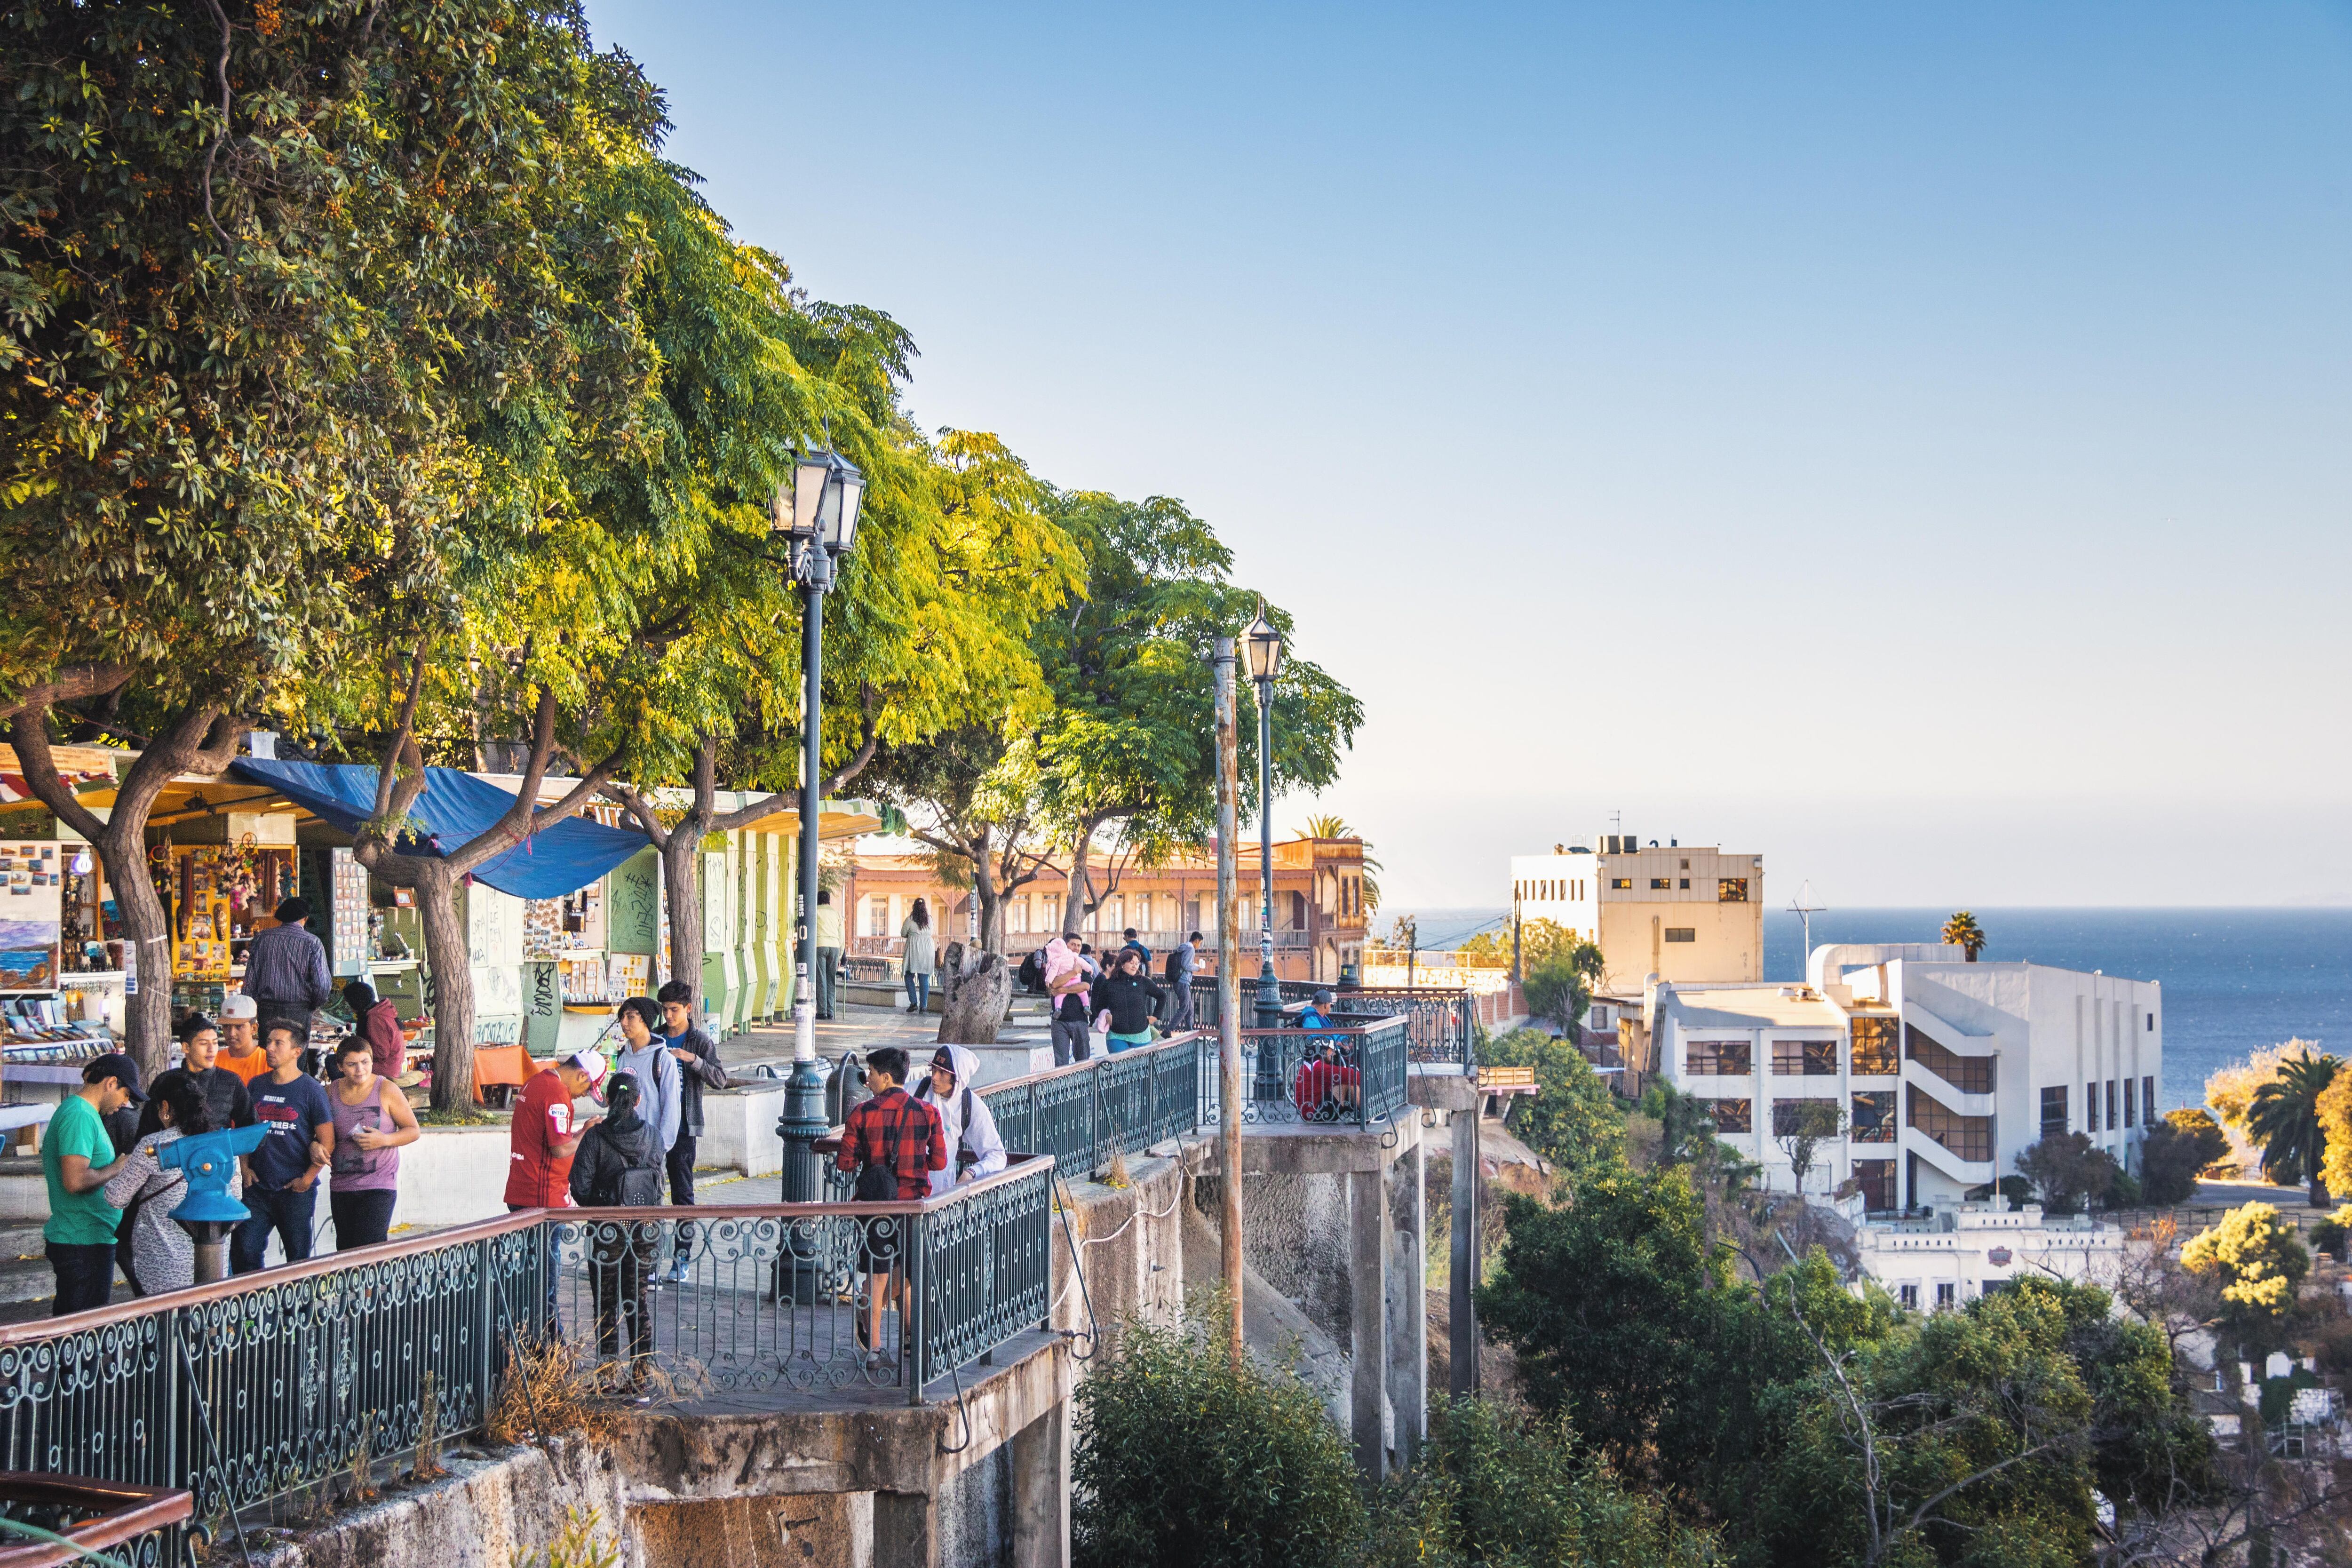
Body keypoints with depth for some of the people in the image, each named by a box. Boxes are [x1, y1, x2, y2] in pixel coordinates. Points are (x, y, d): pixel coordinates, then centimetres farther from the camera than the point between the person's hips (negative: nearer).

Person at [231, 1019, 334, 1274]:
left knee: (298, 1258, 2)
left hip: (296, 1191, -4)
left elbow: (328, 1143, -5)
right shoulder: (256, 1086, 9)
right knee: (243, 1251, -3)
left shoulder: (310, 1090, -4)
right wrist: (246, 1168, 5)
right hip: (258, 1187, 4)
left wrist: (307, 1179, -9)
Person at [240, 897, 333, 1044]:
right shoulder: (312, 943, -4)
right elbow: (323, 984, -9)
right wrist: (314, 1004, 10)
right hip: (298, 1013, -2)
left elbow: (251, 978, 4)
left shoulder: (263, 938, 5)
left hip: (267, 1010, 2)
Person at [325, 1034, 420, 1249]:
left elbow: (413, 1130, 1)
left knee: (370, 1247, -16)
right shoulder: (331, 1092, 5)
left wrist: (384, 1140, -17)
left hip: (379, 1184, -5)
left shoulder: (386, 1090, -5)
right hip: (341, 1186, 5)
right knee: (346, 1249, 7)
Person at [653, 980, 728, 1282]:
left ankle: (682, 1259, 4)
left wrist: (693, 1059, -24)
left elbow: (720, 1079, -12)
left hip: (682, 1127, -3)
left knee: (683, 1194, 0)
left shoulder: (700, 1042, -1)